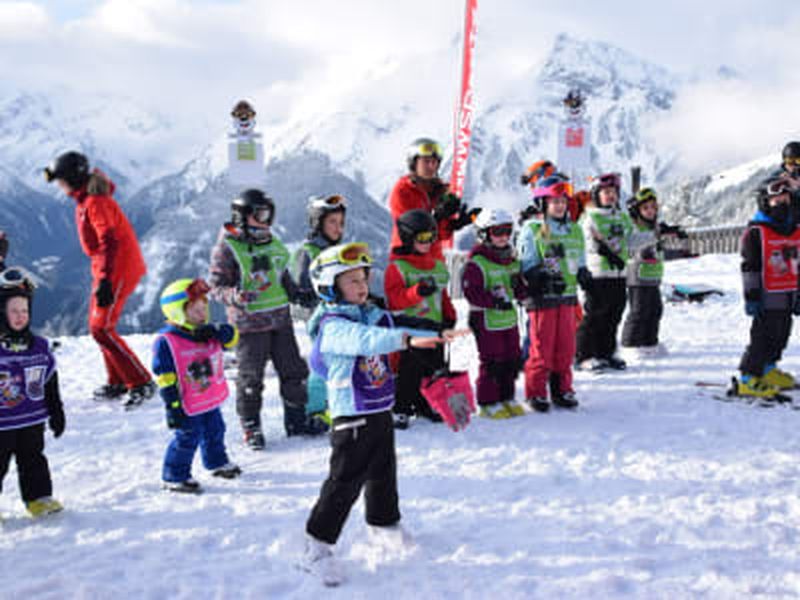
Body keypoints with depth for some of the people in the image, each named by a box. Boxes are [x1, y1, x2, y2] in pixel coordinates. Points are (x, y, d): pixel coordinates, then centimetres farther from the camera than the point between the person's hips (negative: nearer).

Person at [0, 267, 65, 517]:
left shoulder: (40, 347, 3)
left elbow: (50, 385, 11)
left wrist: (56, 413, 13)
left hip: (32, 420, 3)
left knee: (33, 459, 13)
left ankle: (39, 497, 23)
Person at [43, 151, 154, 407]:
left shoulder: (95, 202, -18)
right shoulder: (86, 199, 13)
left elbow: (109, 241, -26)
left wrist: (105, 281, -31)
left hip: (119, 269, -10)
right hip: (105, 269, 10)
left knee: (101, 329, -12)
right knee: (98, 326, 15)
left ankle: (142, 383, -10)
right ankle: (118, 382, 25)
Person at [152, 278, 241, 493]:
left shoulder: (208, 334, 1)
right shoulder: (166, 341, -21)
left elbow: (230, 337, -5)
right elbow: (165, 377, -20)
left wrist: (216, 333, -26)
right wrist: (172, 405, -21)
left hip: (212, 399, 8)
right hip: (187, 405, -8)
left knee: (214, 431, 23)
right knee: (187, 438, -2)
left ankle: (218, 463, 45)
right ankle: (174, 477, 13)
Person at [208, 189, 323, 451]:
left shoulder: (273, 244, 11)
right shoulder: (227, 248, -9)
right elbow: (216, 285, -10)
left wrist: (297, 294, 10)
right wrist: (235, 296, -28)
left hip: (280, 318, 6)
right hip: (249, 323, -6)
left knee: (293, 370, 11)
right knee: (251, 377, 0)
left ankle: (296, 419, 25)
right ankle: (251, 427, 15)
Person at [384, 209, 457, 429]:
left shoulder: (438, 266, 15)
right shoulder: (397, 267, -7)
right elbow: (395, 297, -16)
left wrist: (449, 316, 14)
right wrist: (417, 292, -30)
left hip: (435, 327, 6)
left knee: (434, 367, 11)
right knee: (409, 370, -3)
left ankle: (425, 405, 26)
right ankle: (401, 410, 8)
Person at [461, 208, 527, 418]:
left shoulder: (512, 260, 12)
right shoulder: (476, 263, -13)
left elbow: (519, 289, 18)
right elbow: (471, 291, -19)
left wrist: (520, 287, -6)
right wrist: (494, 300, -27)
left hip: (509, 319, 8)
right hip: (486, 321, -7)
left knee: (511, 360, 13)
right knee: (491, 363, -1)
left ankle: (507, 398, 27)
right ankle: (488, 403, 11)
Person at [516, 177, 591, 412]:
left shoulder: (574, 230, 15)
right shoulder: (531, 229, -3)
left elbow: (579, 261, 25)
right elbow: (526, 265, -6)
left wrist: (583, 274, 5)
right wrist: (543, 279, -20)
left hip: (567, 296, 5)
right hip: (542, 298, -5)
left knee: (566, 347, 8)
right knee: (541, 348, -2)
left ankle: (562, 390, 20)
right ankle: (536, 392, 9)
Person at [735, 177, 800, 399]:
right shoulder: (755, 232, -10)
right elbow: (750, 267, -11)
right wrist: (752, 297, -14)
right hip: (768, 297, -7)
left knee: (781, 334, 15)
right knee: (762, 337, -7)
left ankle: (768, 370, 32)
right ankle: (748, 380, -1)